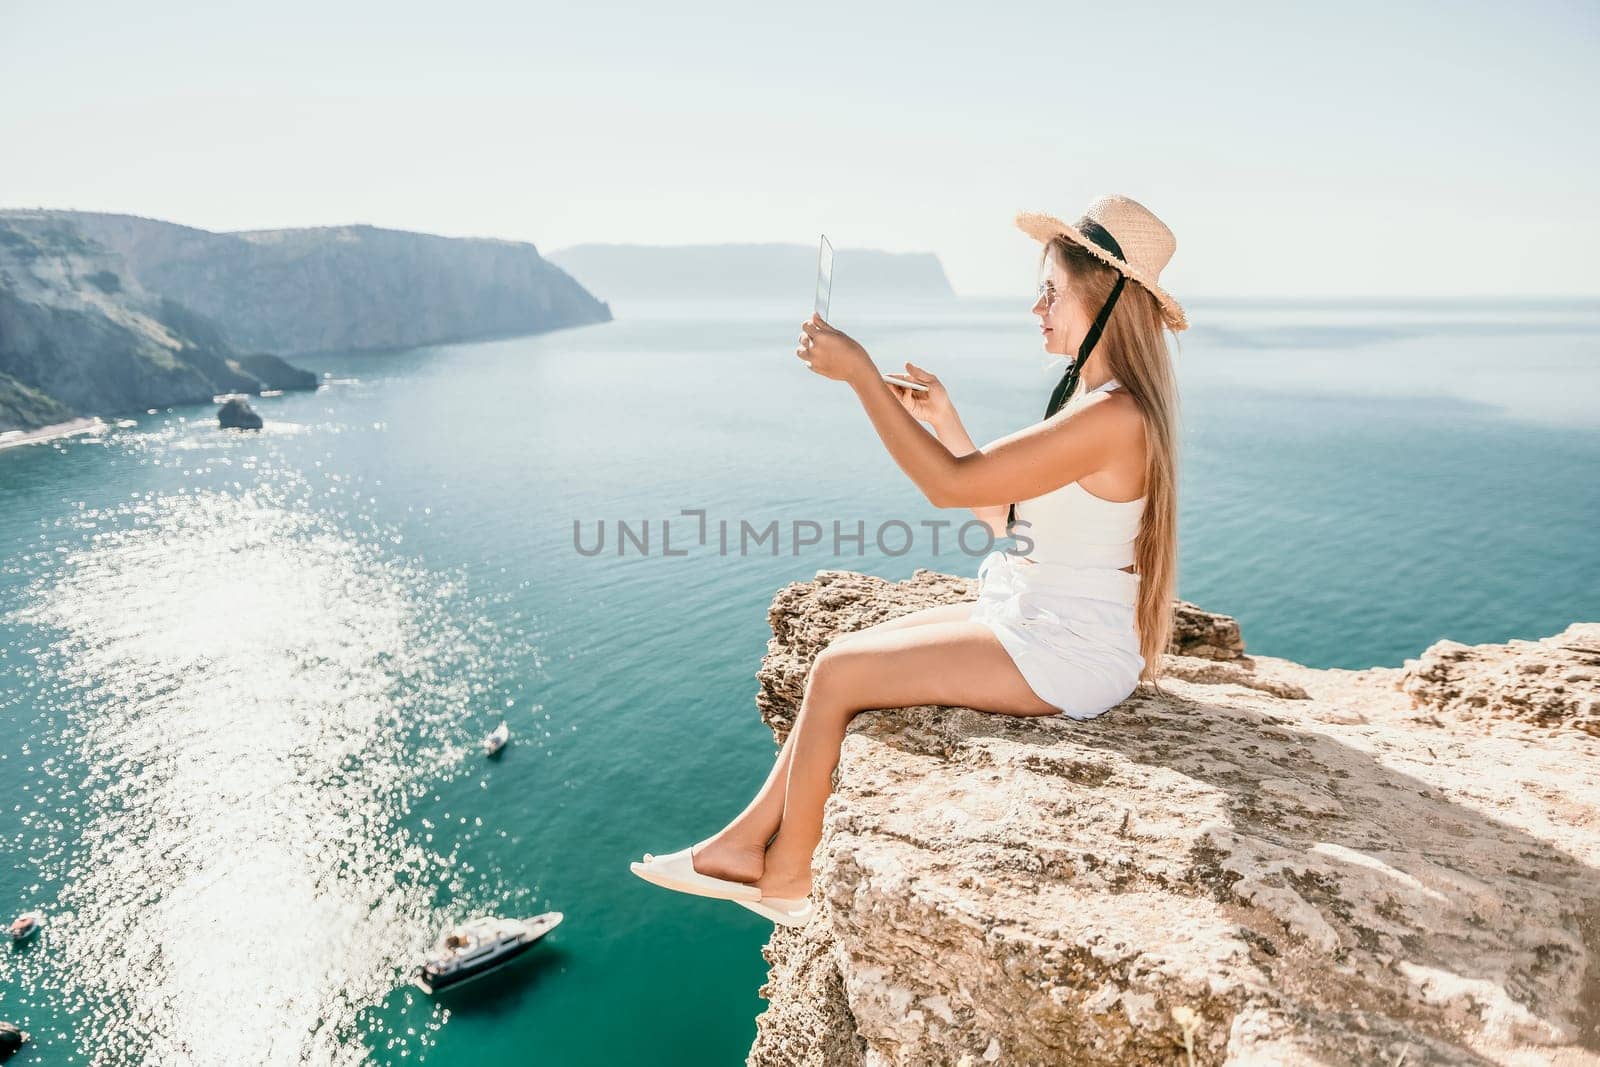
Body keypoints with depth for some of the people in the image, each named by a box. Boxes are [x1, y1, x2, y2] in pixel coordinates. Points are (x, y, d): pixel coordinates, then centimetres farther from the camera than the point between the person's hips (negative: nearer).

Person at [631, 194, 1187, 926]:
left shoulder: (1112, 418, -23)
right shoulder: (1092, 399, 11)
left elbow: (953, 484, -25)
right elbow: (1005, 513, 13)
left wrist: (858, 372, -22)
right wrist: (945, 421, 4)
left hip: (1064, 658, -10)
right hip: (1032, 620, 10)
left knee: (837, 673, -11)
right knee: (845, 652, 5)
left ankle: (786, 877, 9)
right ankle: (747, 843, 10)